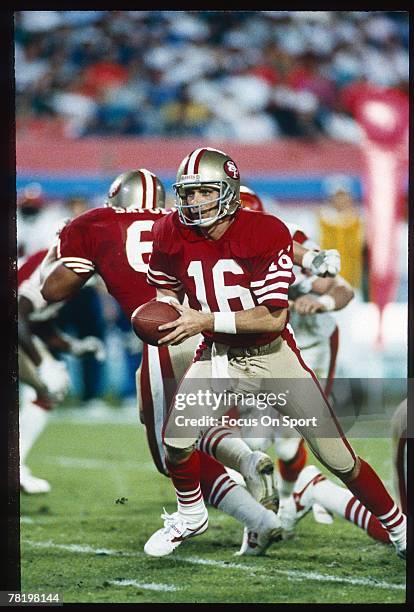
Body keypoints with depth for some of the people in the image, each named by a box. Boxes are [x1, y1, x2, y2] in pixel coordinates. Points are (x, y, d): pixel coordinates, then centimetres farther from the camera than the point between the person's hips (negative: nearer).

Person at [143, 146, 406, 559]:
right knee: (176, 440, -13)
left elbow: (274, 317, -25)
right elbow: (166, 288, 13)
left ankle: (397, 526, 16)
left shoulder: (267, 234, -22)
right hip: (218, 356, 3)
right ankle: (191, 516, 18)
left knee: (337, 457, -2)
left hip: (272, 355, -3)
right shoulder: (173, 235, -9)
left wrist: (206, 320, -30)